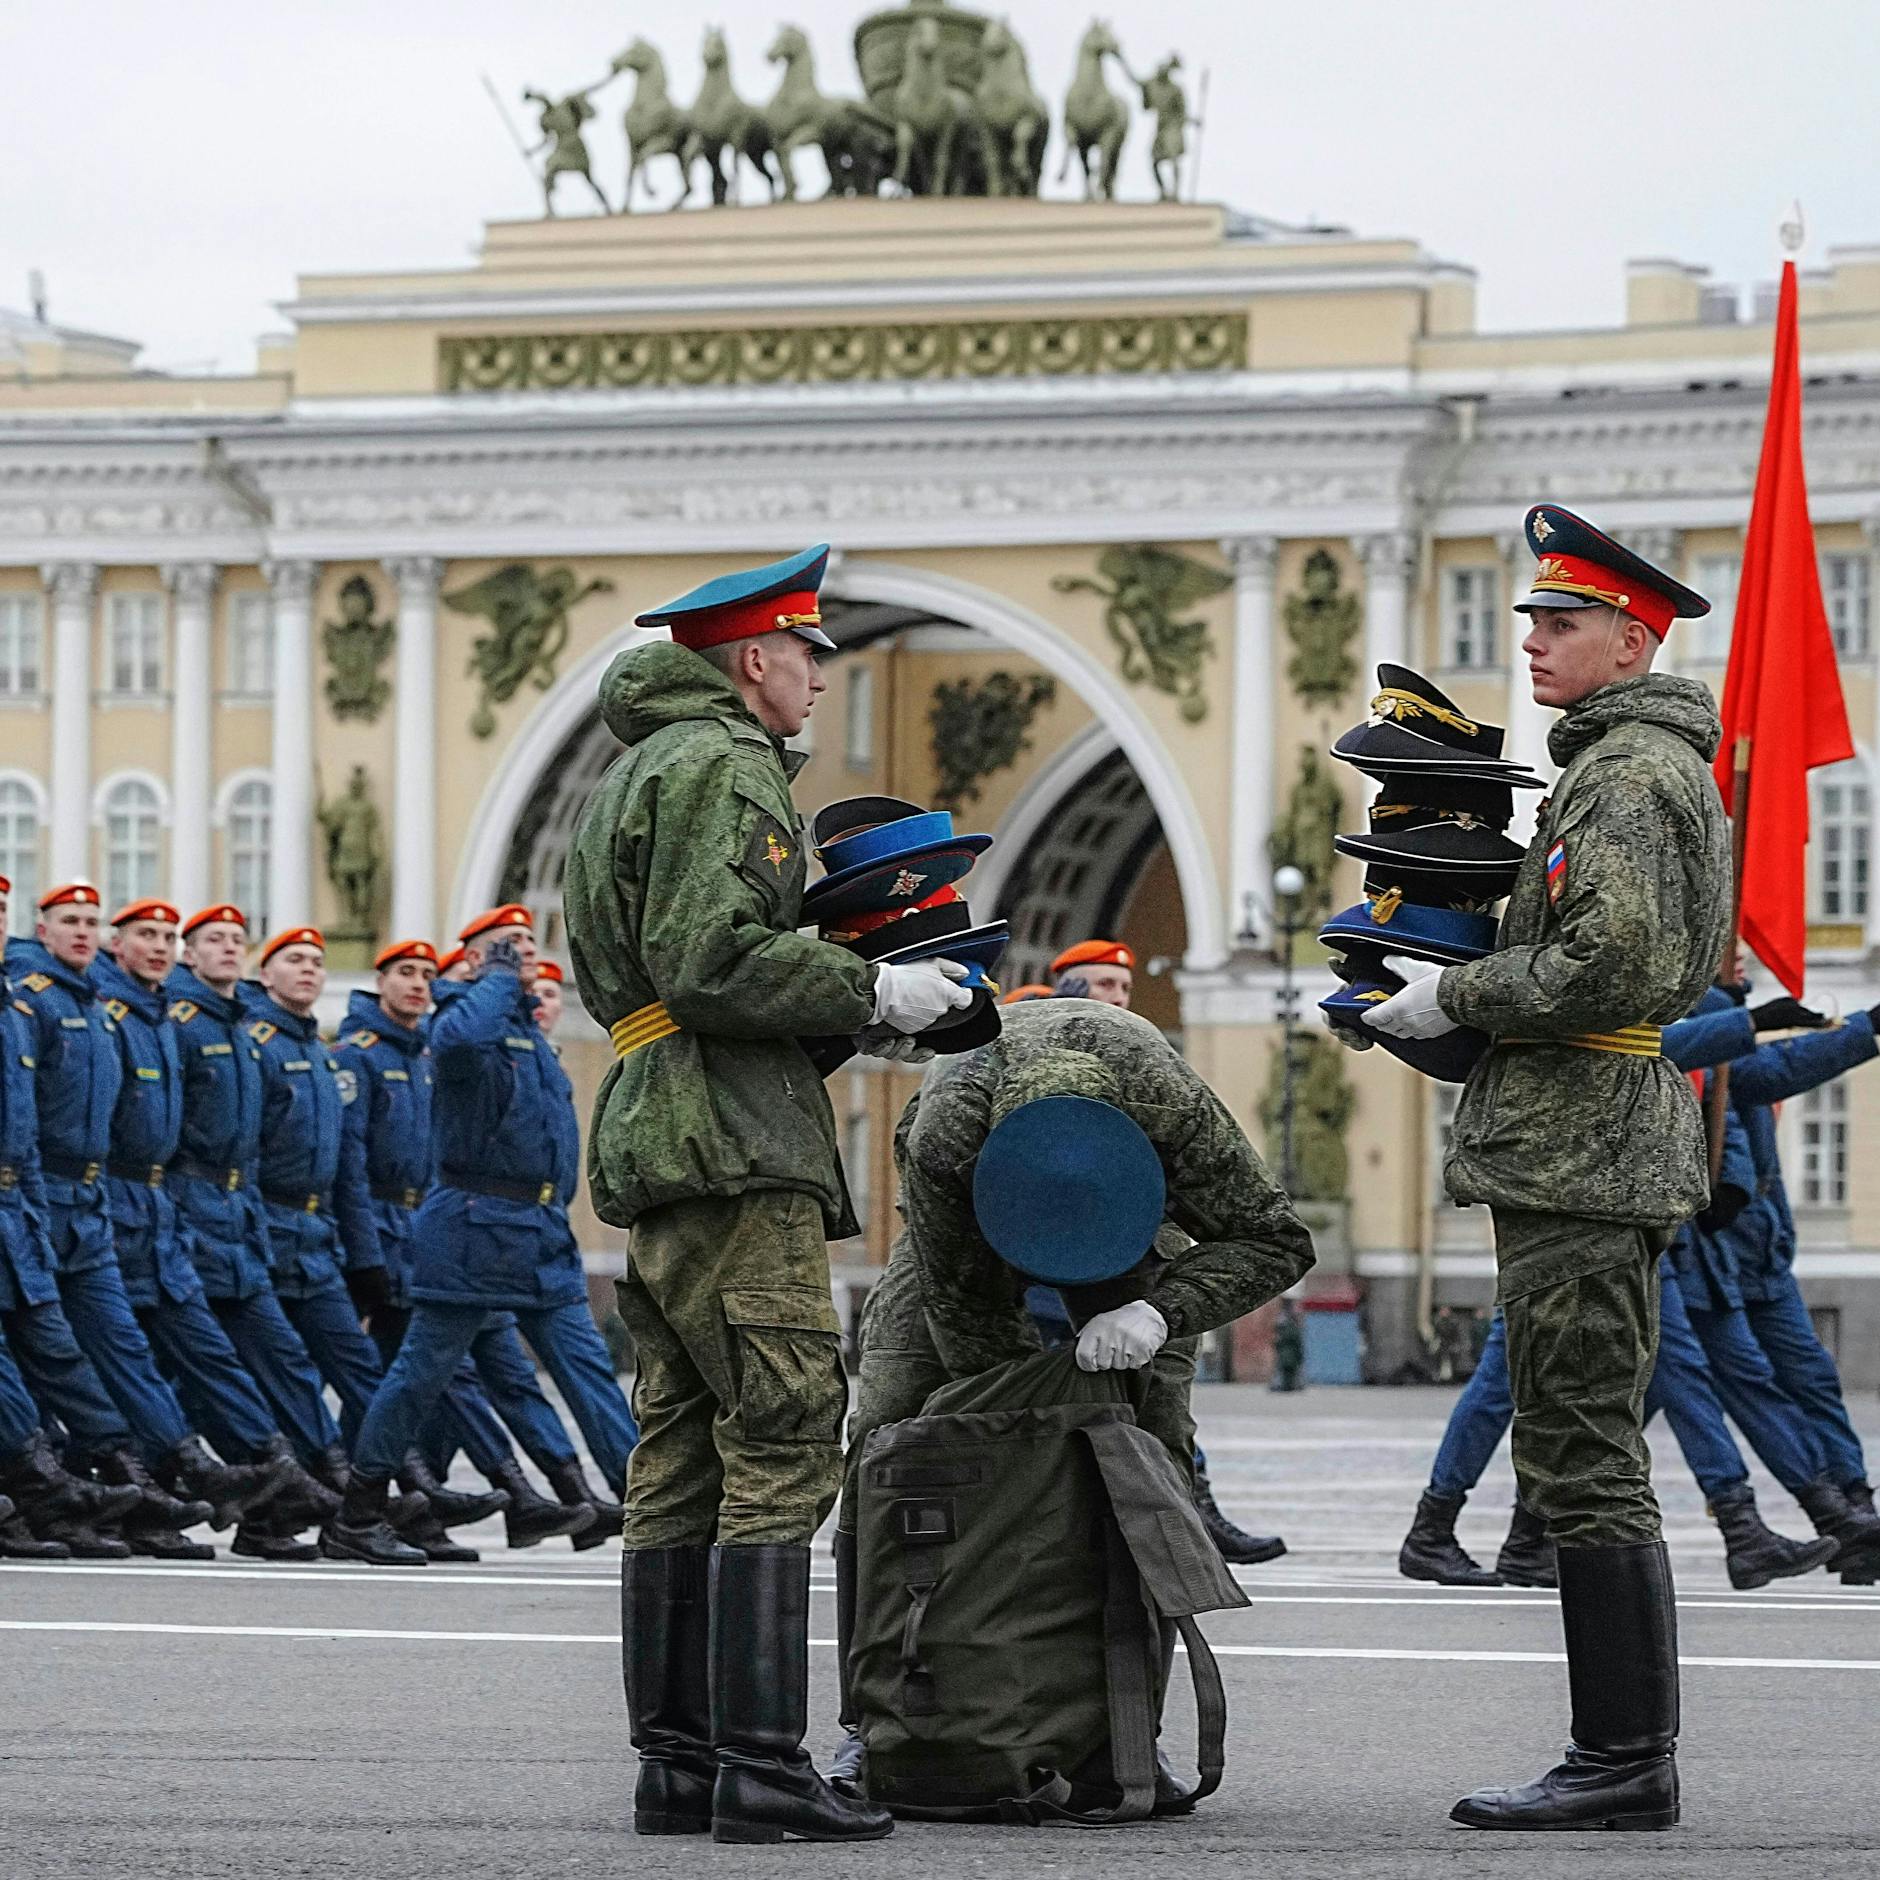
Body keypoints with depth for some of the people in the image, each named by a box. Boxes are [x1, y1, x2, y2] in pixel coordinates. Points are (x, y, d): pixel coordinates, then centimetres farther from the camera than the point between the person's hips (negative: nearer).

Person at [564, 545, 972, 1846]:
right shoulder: (719, 766, -9)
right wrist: (870, 994, -10)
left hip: (658, 1145, 11)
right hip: (737, 1151, -11)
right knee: (782, 1446, -11)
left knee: (685, 1458, 9)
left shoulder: (646, 770, 25)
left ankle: (675, 1760, 10)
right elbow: (712, 964, -20)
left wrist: (856, 1023, 19)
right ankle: (761, 1766, -15)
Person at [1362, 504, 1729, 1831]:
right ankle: (1626, 1760, 13)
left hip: (1582, 1161, -11)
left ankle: (1627, 1764, -9)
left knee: (1585, 1467, -10)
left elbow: (1605, 967, -24)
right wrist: (1451, 996, 16)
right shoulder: (1652, 763, 20)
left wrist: (1454, 998, -12)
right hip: (1618, 1155, 11)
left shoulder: (1628, 775, -13)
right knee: (1586, 1469, 12)